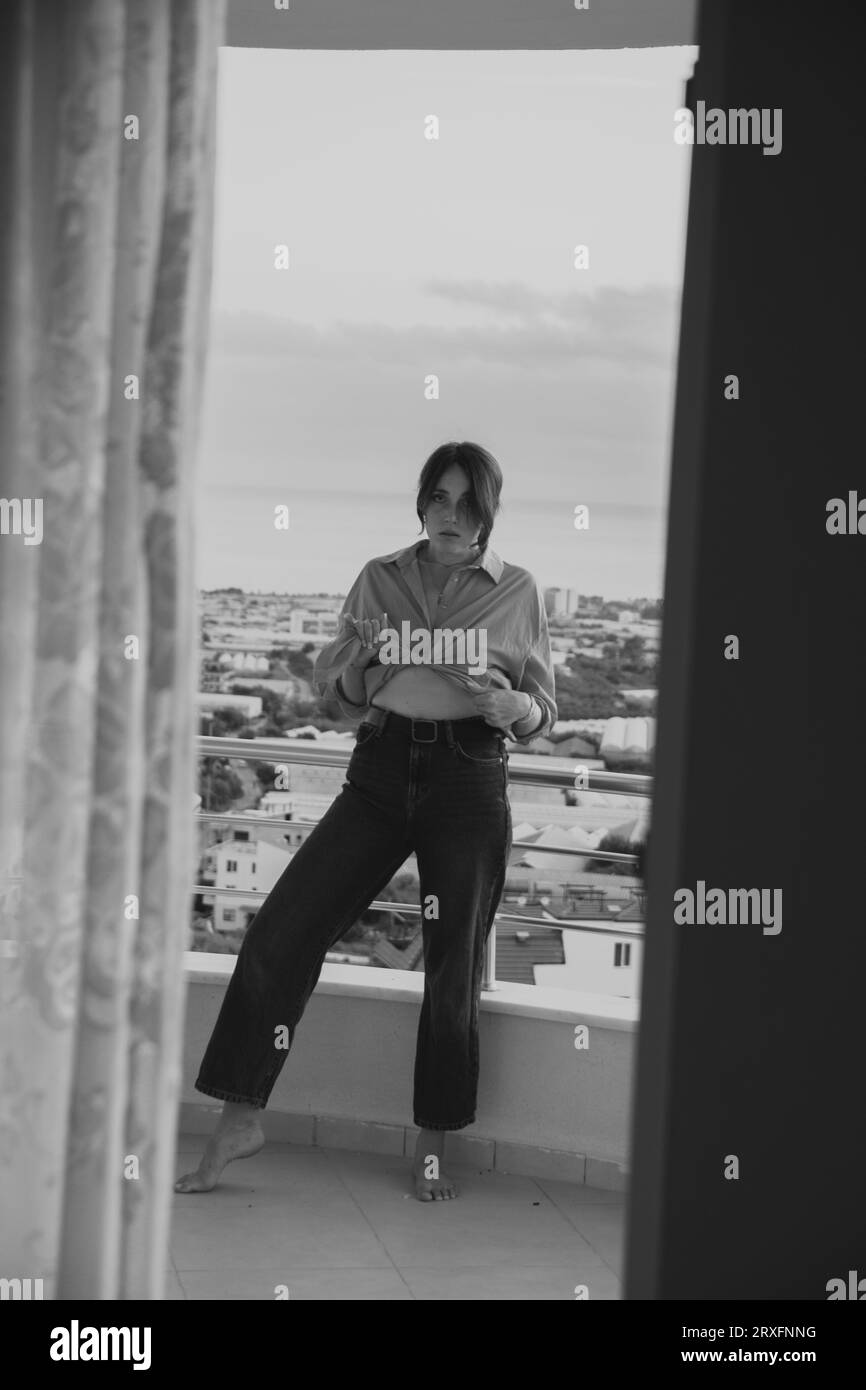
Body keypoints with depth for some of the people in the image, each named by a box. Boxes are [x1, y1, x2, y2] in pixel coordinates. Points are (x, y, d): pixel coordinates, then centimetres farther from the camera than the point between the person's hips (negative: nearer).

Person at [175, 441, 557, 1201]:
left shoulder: (518, 591, 5)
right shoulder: (380, 578, 9)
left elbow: (544, 710, 9)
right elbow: (333, 684, 14)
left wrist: (507, 703, -14)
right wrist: (360, 664, -8)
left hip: (470, 780, -1)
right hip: (382, 769, 2)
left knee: (454, 967, 3)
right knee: (281, 930, -8)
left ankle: (432, 1148, 17)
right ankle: (240, 1116, 2)